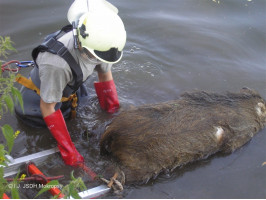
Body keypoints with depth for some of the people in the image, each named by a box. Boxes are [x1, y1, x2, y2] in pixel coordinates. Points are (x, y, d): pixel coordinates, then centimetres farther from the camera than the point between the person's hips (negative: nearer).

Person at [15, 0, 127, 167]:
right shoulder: (56, 63, -45)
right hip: (41, 98, -6)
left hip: (72, 89, 6)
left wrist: (114, 111, -2)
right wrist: (68, 150, -26)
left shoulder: (98, 43, -26)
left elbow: (105, 74, -5)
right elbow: (47, 107, -31)